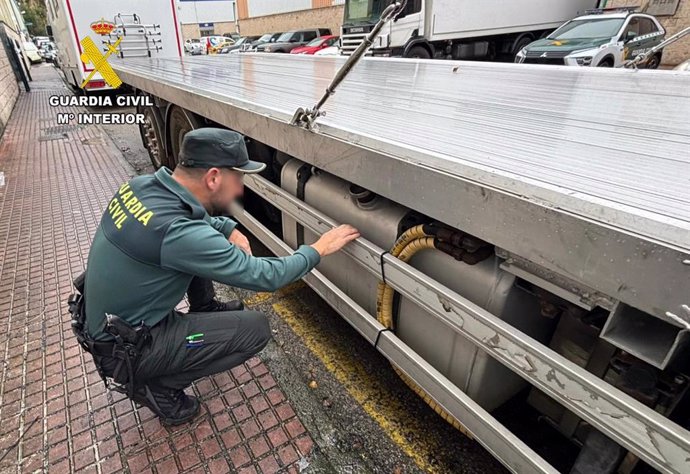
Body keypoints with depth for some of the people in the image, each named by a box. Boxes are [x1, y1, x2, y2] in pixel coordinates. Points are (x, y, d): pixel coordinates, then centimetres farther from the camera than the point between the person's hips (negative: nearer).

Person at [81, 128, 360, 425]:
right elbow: (263, 276, -25)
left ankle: (205, 311, 29)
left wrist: (229, 229, -4)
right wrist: (318, 249, -12)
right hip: (127, 350, -8)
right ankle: (159, 388, 3)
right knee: (256, 328, -9)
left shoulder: (140, 185, -9)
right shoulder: (180, 233, -34)